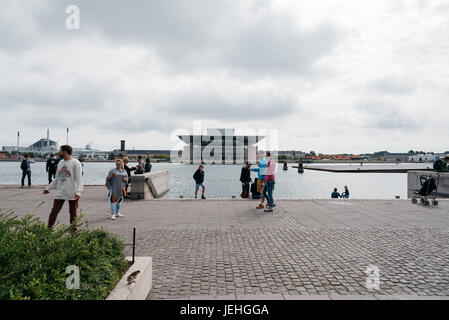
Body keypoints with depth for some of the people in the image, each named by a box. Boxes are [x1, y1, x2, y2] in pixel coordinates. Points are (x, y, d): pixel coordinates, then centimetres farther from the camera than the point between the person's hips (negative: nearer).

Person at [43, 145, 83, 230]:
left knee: (73, 214, 4)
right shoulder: (60, 163, 12)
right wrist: (48, 188, 18)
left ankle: (73, 231, 15)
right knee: (54, 212, 3)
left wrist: (78, 192, -24)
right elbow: (57, 179, 21)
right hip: (60, 193, 6)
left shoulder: (76, 163, -8)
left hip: (72, 194, -5)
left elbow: (79, 179, -14)